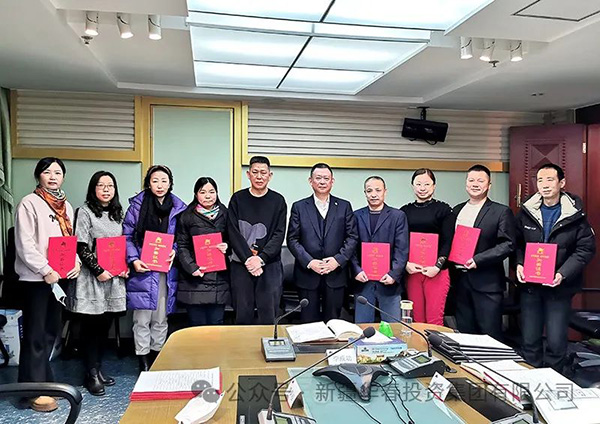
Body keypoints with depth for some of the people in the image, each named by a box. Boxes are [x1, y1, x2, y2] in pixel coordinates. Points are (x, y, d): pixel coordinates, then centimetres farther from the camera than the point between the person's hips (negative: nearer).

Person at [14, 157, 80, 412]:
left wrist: (76, 262, 0)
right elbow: (24, 244, -13)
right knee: (35, 335, 0)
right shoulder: (29, 203, -7)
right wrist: (45, 271, -16)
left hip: (60, 276, 7)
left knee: (51, 332, 14)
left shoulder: (66, 206, 14)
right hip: (36, 277, -7)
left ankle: (44, 380, 27)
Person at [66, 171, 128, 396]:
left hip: (114, 278, 6)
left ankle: (98, 369, 23)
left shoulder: (117, 213, 14)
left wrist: (125, 267, 5)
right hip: (91, 278, -6)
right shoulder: (85, 212, -5)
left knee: (105, 325, 11)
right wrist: (98, 270, -16)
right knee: (91, 326, 1)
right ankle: (91, 375, 12)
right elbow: (81, 247, -11)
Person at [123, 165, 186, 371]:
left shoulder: (178, 207, 4)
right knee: (142, 320, 2)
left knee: (161, 319, 13)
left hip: (167, 270, 3)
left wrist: (175, 250, -9)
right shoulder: (137, 205, -2)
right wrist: (134, 260, -12)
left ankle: (157, 355, 29)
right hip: (143, 270, -2)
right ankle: (143, 361, 15)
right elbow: (127, 236, -1)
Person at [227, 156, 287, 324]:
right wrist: (248, 259, -13)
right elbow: (233, 232, -2)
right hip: (241, 265, 1)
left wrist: (261, 259, -14)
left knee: (268, 317, 1)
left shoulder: (278, 201, 5)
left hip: (270, 265, 0)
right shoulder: (238, 199, 6)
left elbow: (279, 235, -2)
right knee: (242, 316, 5)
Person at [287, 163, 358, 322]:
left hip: (336, 274, 1)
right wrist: (309, 262, -11)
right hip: (307, 274, 0)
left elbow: (353, 237, 3)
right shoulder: (299, 207, 5)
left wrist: (338, 259, -10)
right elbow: (292, 239, 0)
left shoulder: (344, 206, 7)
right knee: (309, 322, 7)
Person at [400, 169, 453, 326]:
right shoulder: (404, 211, 11)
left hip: (437, 271, -2)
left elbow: (448, 241, -2)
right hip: (411, 270, 3)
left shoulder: (443, 209, 3)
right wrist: (405, 263, -6)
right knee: (416, 319, 7)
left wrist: (438, 266, -12)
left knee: (434, 319, -3)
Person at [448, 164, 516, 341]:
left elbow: (508, 245, -11)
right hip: (461, 280, 5)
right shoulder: (457, 211, 14)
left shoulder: (501, 212, -3)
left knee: (490, 336, 1)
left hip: (487, 283, -5)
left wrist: (478, 260, -19)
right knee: (464, 332, 13)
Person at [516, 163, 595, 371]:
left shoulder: (575, 215, -5)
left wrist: (563, 274, -17)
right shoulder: (526, 212, 3)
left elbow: (586, 249, -6)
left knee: (556, 342, 3)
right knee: (530, 341, 10)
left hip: (559, 287, -2)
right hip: (529, 285, 2)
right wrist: (519, 265, -9)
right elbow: (517, 243, 8)